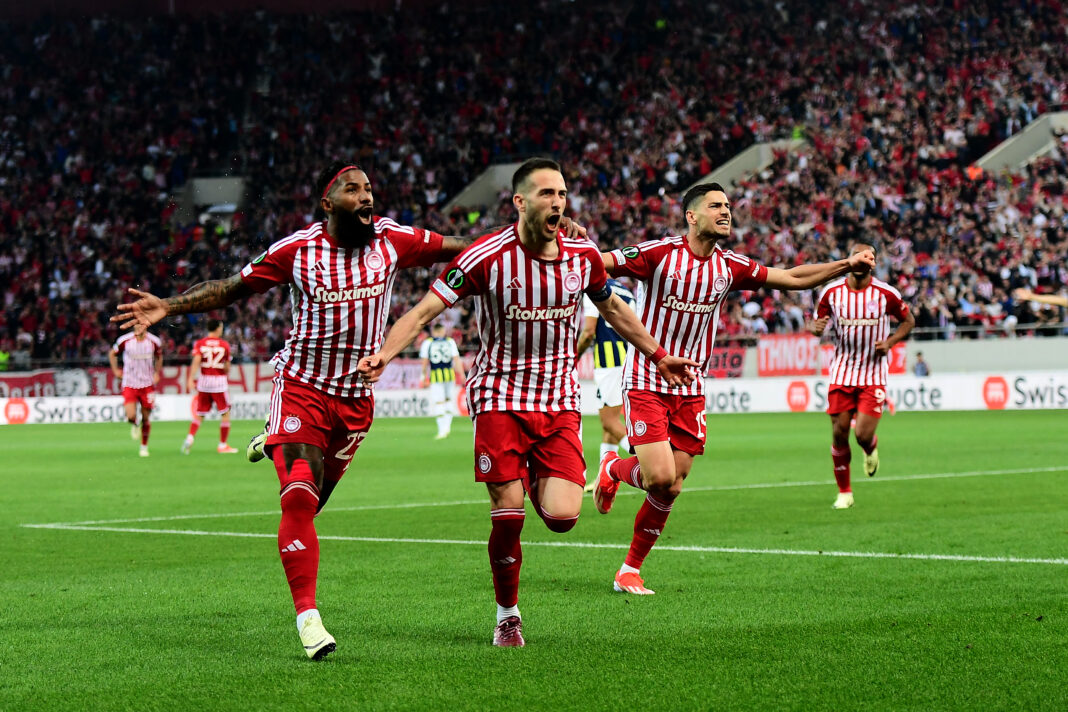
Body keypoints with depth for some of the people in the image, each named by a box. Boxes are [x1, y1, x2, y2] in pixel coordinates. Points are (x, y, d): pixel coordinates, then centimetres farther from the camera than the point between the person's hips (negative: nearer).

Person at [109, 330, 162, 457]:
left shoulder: (154, 342, -6)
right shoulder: (125, 341, -10)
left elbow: (159, 357, 16)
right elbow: (112, 353, 10)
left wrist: (157, 373, 6)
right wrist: (115, 370, 5)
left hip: (147, 384, 1)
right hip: (129, 384, -1)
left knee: (146, 417, 5)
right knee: (131, 416, -16)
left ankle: (144, 446, 23)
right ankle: (135, 425, 22)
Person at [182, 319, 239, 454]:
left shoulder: (200, 344, 2)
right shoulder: (224, 345, 0)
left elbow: (196, 361, -11)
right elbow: (227, 367, 5)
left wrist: (191, 379, -17)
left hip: (203, 381, 3)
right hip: (219, 380, -3)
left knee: (199, 414, 11)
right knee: (225, 414, 7)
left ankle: (190, 438, -9)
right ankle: (222, 445, 8)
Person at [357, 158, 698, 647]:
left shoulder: (583, 255, -1)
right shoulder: (487, 256, -13)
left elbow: (612, 309, 19)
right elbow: (425, 309, -12)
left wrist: (658, 357, 26)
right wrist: (384, 354, -27)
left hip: (560, 402, 3)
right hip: (500, 396, -3)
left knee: (562, 516, -11)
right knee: (508, 515, -8)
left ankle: (538, 481, 26)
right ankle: (507, 616, 14)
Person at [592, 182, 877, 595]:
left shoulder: (730, 267, 5)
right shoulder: (659, 254, -11)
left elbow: (793, 278, 10)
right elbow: (597, 263, -13)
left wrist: (847, 265, 1)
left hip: (690, 391, 5)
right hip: (646, 382, -5)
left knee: (670, 490, 2)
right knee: (661, 478, -18)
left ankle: (630, 571, 17)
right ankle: (613, 469, 17)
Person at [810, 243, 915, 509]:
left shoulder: (886, 294, -7)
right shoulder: (832, 292, -2)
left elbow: (908, 320, 8)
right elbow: (817, 322, 10)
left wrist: (889, 342, -9)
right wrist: (816, 328, -15)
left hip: (873, 374, -2)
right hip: (841, 373, 2)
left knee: (863, 435, -12)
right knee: (839, 434, -1)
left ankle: (871, 449, 28)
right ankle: (844, 492, 16)